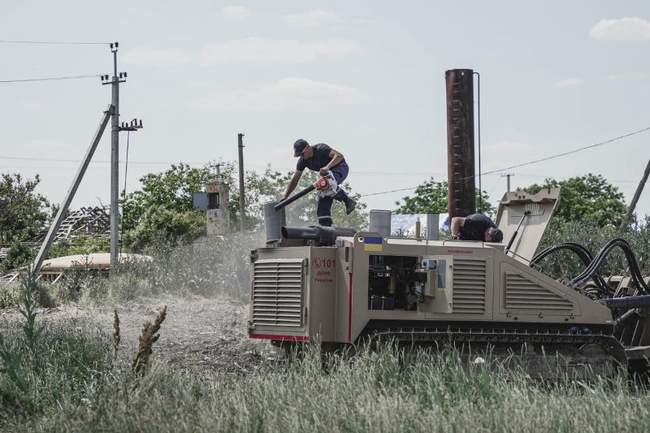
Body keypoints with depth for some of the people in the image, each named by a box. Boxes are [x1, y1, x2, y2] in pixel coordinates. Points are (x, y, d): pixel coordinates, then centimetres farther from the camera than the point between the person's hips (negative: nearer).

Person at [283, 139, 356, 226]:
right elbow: (294, 180, -4)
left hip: (340, 168, -7)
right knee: (324, 199, -8)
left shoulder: (321, 149, -27)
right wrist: (285, 197, -10)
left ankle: (347, 200, -20)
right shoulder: (302, 161, -8)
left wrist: (327, 167, -54)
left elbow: (339, 156, -40)